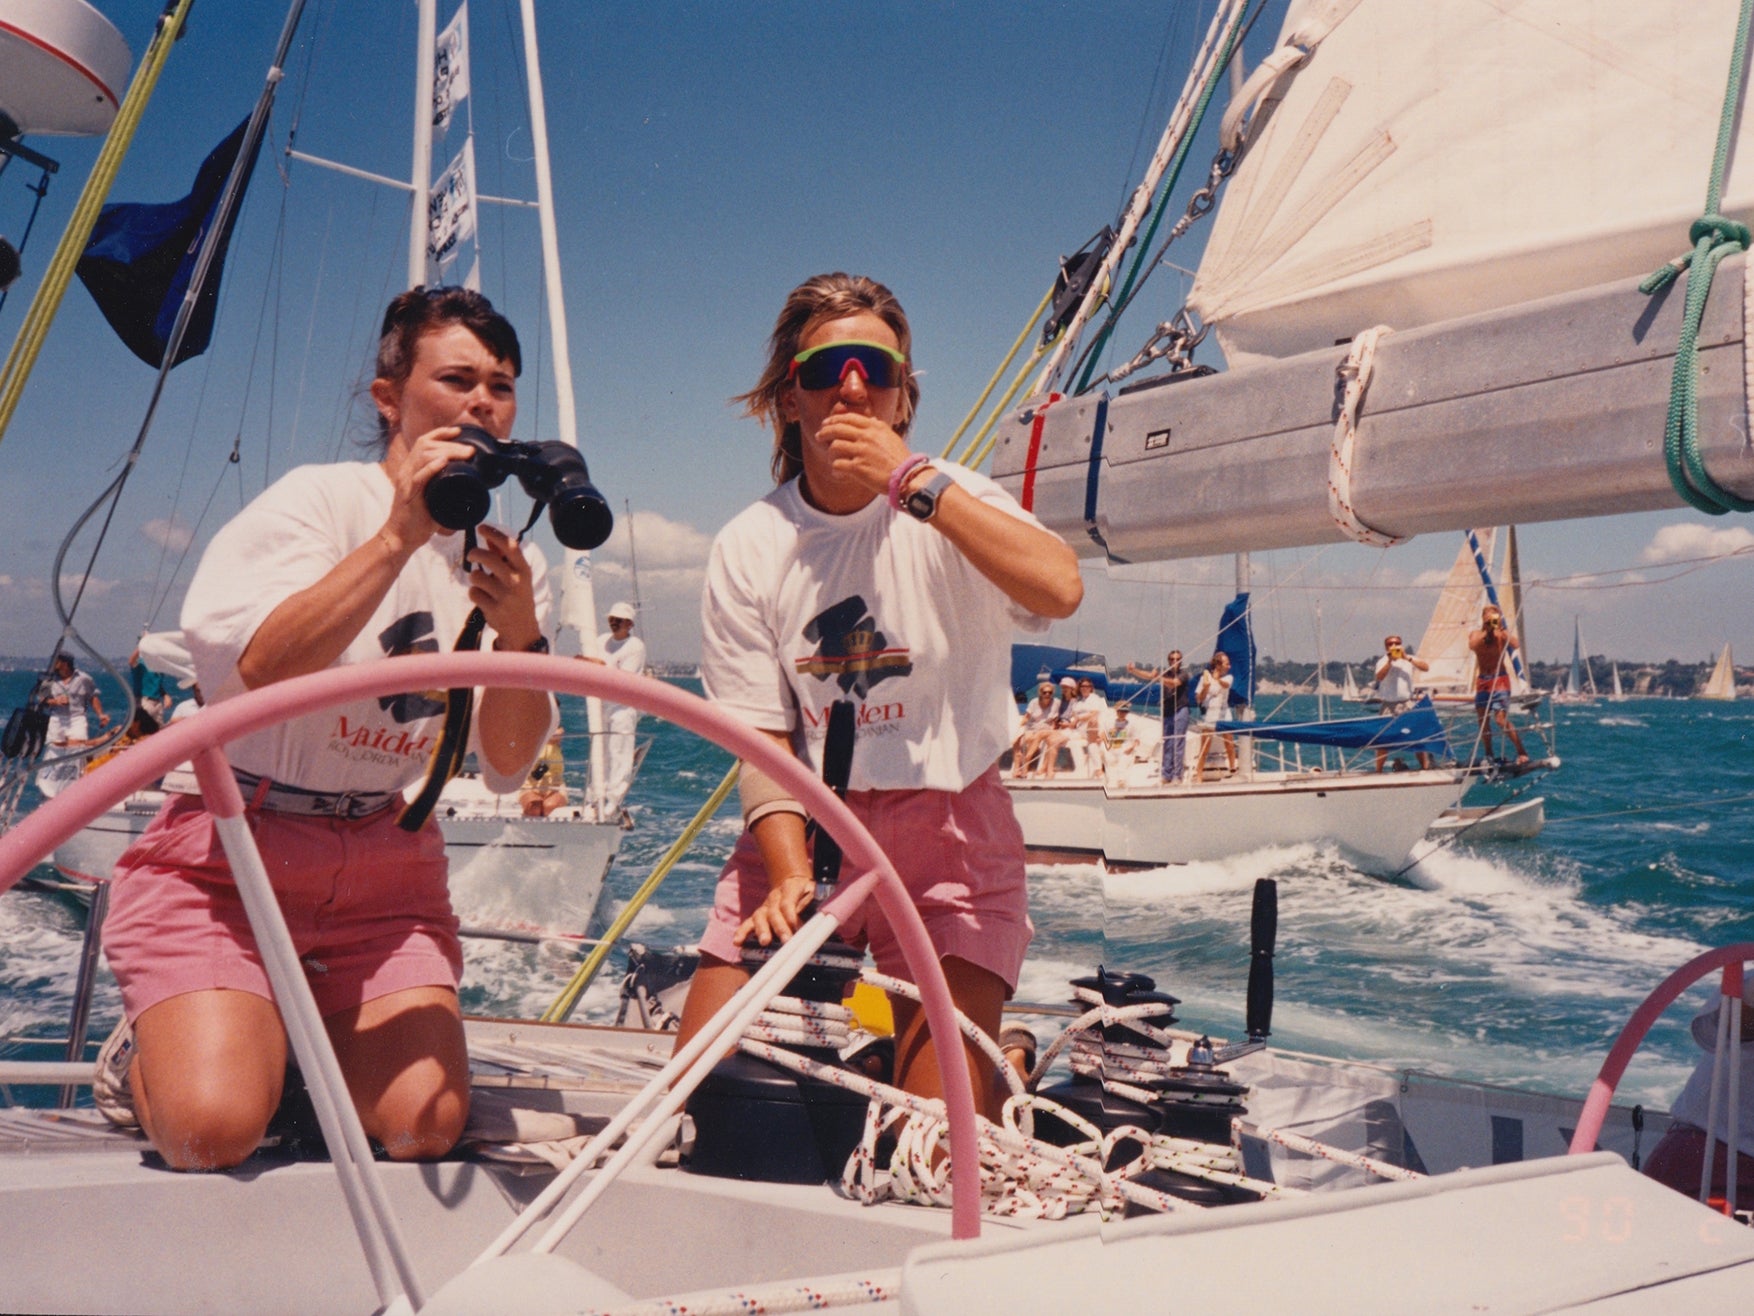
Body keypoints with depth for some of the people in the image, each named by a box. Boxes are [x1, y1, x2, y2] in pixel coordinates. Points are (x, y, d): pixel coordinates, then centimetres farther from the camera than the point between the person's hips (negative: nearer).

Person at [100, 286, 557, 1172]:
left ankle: (307, 1028, 18)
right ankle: (159, 1042, 15)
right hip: (232, 850, -4)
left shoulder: (507, 560, 4)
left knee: (425, 1126, -12)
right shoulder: (318, 500, -10)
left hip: (386, 863, 4)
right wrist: (400, 537, -31)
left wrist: (519, 633, -19)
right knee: (212, 1130, -20)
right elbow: (252, 674, -28)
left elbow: (506, 767, -1)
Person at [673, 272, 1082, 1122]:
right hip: (804, 822, 3)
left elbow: (1059, 590, -30)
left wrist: (912, 479, -28)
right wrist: (790, 875, -20)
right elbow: (761, 734, -5)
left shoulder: (952, 503, -7)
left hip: (946, 823, -2)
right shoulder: (747, 548, 0)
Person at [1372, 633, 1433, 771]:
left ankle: (1426, 767, 5)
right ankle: (1378, 771, 2)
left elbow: (1426, 667, -8)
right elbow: (1379, 676, -17)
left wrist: (1407, 657, -13)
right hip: (1388, 705, -1)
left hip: (1407, 704, 1)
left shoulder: (1409, 659, 8)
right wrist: (1390, 660, -22)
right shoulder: (1383, 661, 2)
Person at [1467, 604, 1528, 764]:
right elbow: (1472, 646, -17)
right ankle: (1488, 756, 21)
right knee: (1482, 721, 8)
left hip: (1500, 679, -4)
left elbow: (1515, 644, -21)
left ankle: (1522, 753, -9)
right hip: (1482, 680, 4)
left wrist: (1501, 629, -22)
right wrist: (1486, 631, -15)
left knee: (1501, 719, -17)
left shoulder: (1502, 634, -1)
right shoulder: (1476, 634, 5)